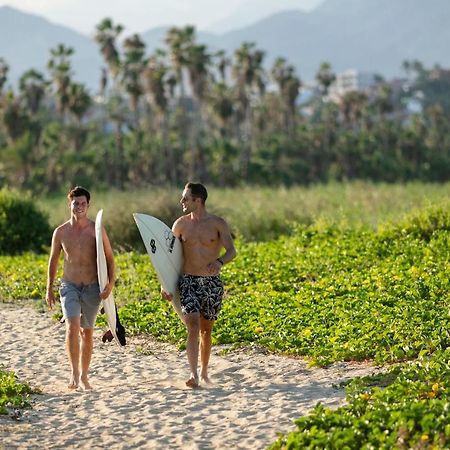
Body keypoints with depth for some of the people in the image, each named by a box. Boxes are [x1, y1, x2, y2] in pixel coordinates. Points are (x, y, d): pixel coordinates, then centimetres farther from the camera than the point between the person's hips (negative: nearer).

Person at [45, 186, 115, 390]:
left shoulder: (96, 230, -5)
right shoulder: (60, 232, 0)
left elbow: (109, 258, -1)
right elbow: (53, 260, 13)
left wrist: (110, 283, -15)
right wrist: (49, 288, 10)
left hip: (92, 288, 0)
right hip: (69, 286, 0)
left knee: (87, 331, 9)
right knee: (72, 326, -20)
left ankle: (84, 375, 21)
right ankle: (74, 372, -15)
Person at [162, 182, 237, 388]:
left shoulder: (217, 224, -2)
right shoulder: (180, 224, 4)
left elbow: (231, 251, -8)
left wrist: (220, 262, -30)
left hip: (212, 283, 0)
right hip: (189, 281, 0)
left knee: (206, 330, 11)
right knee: (193, 327, -16)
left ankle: (204, 372, 28)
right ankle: (193, 374, -23)